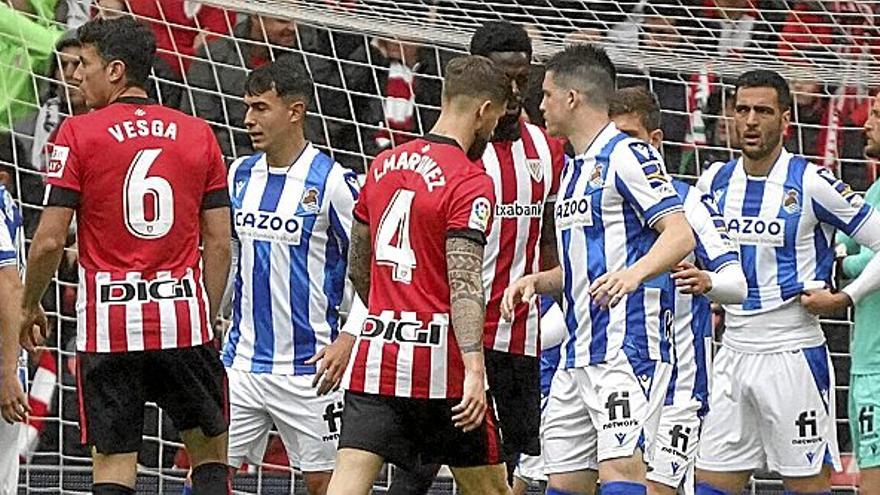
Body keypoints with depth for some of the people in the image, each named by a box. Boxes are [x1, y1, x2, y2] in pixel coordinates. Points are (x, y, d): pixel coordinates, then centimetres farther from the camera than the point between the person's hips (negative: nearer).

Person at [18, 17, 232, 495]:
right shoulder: (198, 134, 7)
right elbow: (219, 245, 6)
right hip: (184, 316, 2)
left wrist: (30, 306, 10)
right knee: (210, 452, 13)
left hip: (109, 319, -2)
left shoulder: (79, 133, -4)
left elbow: (49, 241, -6)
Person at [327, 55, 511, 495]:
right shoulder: (470, 181, -8)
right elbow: (464, 283, -19)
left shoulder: (383, 165, 12)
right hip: (441, 356, -5)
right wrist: (474, 370, -25)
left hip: (375, 353, 5)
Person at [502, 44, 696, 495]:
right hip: (579, 352, 9)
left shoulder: (627, 155, -7)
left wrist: (635, 272, -34)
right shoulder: (574, 169, 22)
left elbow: (680, 236, -17)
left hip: (627, 348, -9)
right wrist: (537, 281, 10)